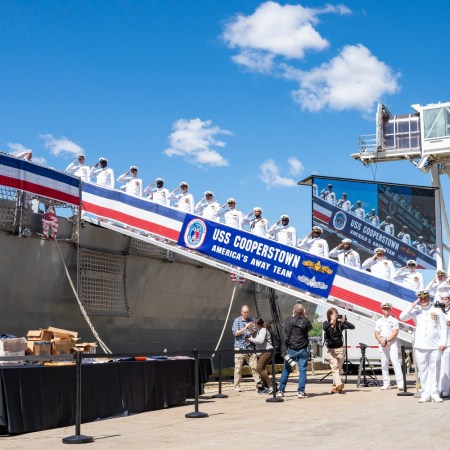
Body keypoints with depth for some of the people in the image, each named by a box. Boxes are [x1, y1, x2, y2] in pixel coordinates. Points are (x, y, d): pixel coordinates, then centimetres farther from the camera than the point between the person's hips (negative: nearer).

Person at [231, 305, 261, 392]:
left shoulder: (251, 320, 10)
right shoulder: (237, 321, 2)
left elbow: (254, 333, 8)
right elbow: (235, 333, -7)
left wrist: (251, 328, -13)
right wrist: (245, 328, -17)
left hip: (250, 347, 2)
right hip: (240, 347, -2)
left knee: (254, 366, -2)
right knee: (238, 368, -1)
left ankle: (258, 384, 2)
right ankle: (237, 386, 6)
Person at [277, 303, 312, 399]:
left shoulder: (288, 320, -4)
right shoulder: (305, 321, -5)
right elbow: (310, 328, 14)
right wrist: (305, 317, 12)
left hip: (291, 349, 1)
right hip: (303, 350, -1)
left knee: (286, 370, 11)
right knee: (302, 370, 3)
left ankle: (280, 391, 12)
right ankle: (301, 391, -3)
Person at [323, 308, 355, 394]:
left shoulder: (340, 324, 2)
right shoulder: (326, 323, 1)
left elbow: (352, 327, -6)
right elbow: (324, 328, -22)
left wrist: (344, 321, -20)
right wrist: (331, 322, -33)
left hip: (340, 349, 2)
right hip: (331, 350, -2)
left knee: (338, 369, 5)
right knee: (334, 368, -17)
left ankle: (334, 387, 15)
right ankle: (338, 384, -32)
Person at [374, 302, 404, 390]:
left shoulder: (394, 320, 5)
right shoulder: (378, 321, 16)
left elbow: (395, 333, -5)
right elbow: (376, 334, 8)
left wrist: (387, 340, -16)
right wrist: (381, 341, -11)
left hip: (392, 343, -4)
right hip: (382, 344, 4)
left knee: (395, 361, -14)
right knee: (384, 364, 3)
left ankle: (400, 382, -16)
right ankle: (386, 383, 8)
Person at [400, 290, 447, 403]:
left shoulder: (437, 311, 10)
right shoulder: (416, 312, 10)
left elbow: (443, 328, 7)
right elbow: (402, 317, -3)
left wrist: (443, 343, -3)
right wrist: (413, 306, -5)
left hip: (435, 346, 0)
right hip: (420, 346, 1)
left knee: (434, 370, 0)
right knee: (422, 370, 0)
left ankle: (434, 393, 7)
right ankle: (426, 394, 5)